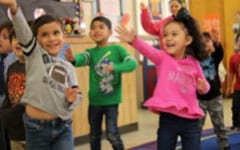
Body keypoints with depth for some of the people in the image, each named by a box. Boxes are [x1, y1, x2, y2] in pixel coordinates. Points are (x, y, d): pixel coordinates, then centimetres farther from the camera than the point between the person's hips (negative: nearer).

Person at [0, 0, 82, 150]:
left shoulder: (68, 67, 9)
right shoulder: (34, 54, 0)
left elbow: (76, 97, 10)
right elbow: (23, 30, -17)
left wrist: (71, 100, -14)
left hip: (63, 127, 3)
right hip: (36, 127, -2)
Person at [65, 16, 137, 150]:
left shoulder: (117, 49, -5)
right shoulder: (91, 52, 1)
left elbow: (133, 63, -17)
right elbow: (82, 58, -22)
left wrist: (115, 67, -34)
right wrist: (73, 59, -46)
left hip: (111, 100, -4)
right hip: (94, 101, 4)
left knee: (112, 134, -4)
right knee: (94, 135, 15)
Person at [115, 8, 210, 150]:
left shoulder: (193, 63, 3)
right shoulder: (162, 58, -3)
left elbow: (203, 86, 17)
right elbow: (148, 50, -26)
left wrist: (203, 87, -7)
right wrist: (134, 40, -45)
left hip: (190, 119, 2)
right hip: (168, 118, -1)